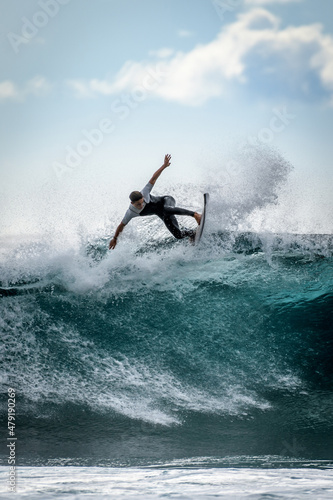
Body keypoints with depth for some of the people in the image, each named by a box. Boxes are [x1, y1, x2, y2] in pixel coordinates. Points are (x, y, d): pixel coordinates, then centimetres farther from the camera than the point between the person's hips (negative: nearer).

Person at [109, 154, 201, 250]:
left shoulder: (144, 194, -32)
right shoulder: (131, 213, -25)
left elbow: (153, 179, -26)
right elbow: (122, 225, -9)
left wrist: (164, 166, -36)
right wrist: (114, 238, 0)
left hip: (166, 200, -3)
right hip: (161, 213, 3)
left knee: (166, 210, -43)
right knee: (178, 235, -11)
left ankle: (194, 214, -37)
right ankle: (191, 233, 22)